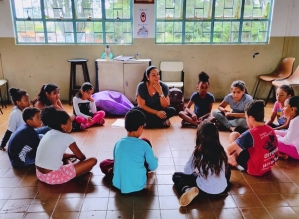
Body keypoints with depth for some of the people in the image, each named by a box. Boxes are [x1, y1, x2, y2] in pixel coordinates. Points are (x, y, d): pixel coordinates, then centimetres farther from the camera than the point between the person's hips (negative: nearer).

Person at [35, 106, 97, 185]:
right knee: (93, 161, -7)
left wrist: (73, 155, 24)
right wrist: (75, 155, 24)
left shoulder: (49, 134, 9)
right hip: (53, 177, -8)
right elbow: (82, 157, 3)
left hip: (40, 174, 9)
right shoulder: (66, 137, -11)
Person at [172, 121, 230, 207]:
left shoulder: (198, 151, -14)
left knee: (176, 176, 12)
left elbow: (187, 171, -4)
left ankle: (187, 190, -13)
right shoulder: (221, 151, -4)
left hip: (204, 189, -5)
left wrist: (196, 169, 20)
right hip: (221, 189, 6)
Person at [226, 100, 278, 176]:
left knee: (234, 135, -3)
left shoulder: (250, 134, -25)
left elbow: (229, 149, -14)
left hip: (255, 169, -7)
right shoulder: (270, 129, -5)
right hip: (269, 165, 8)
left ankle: (234, 160, 11)